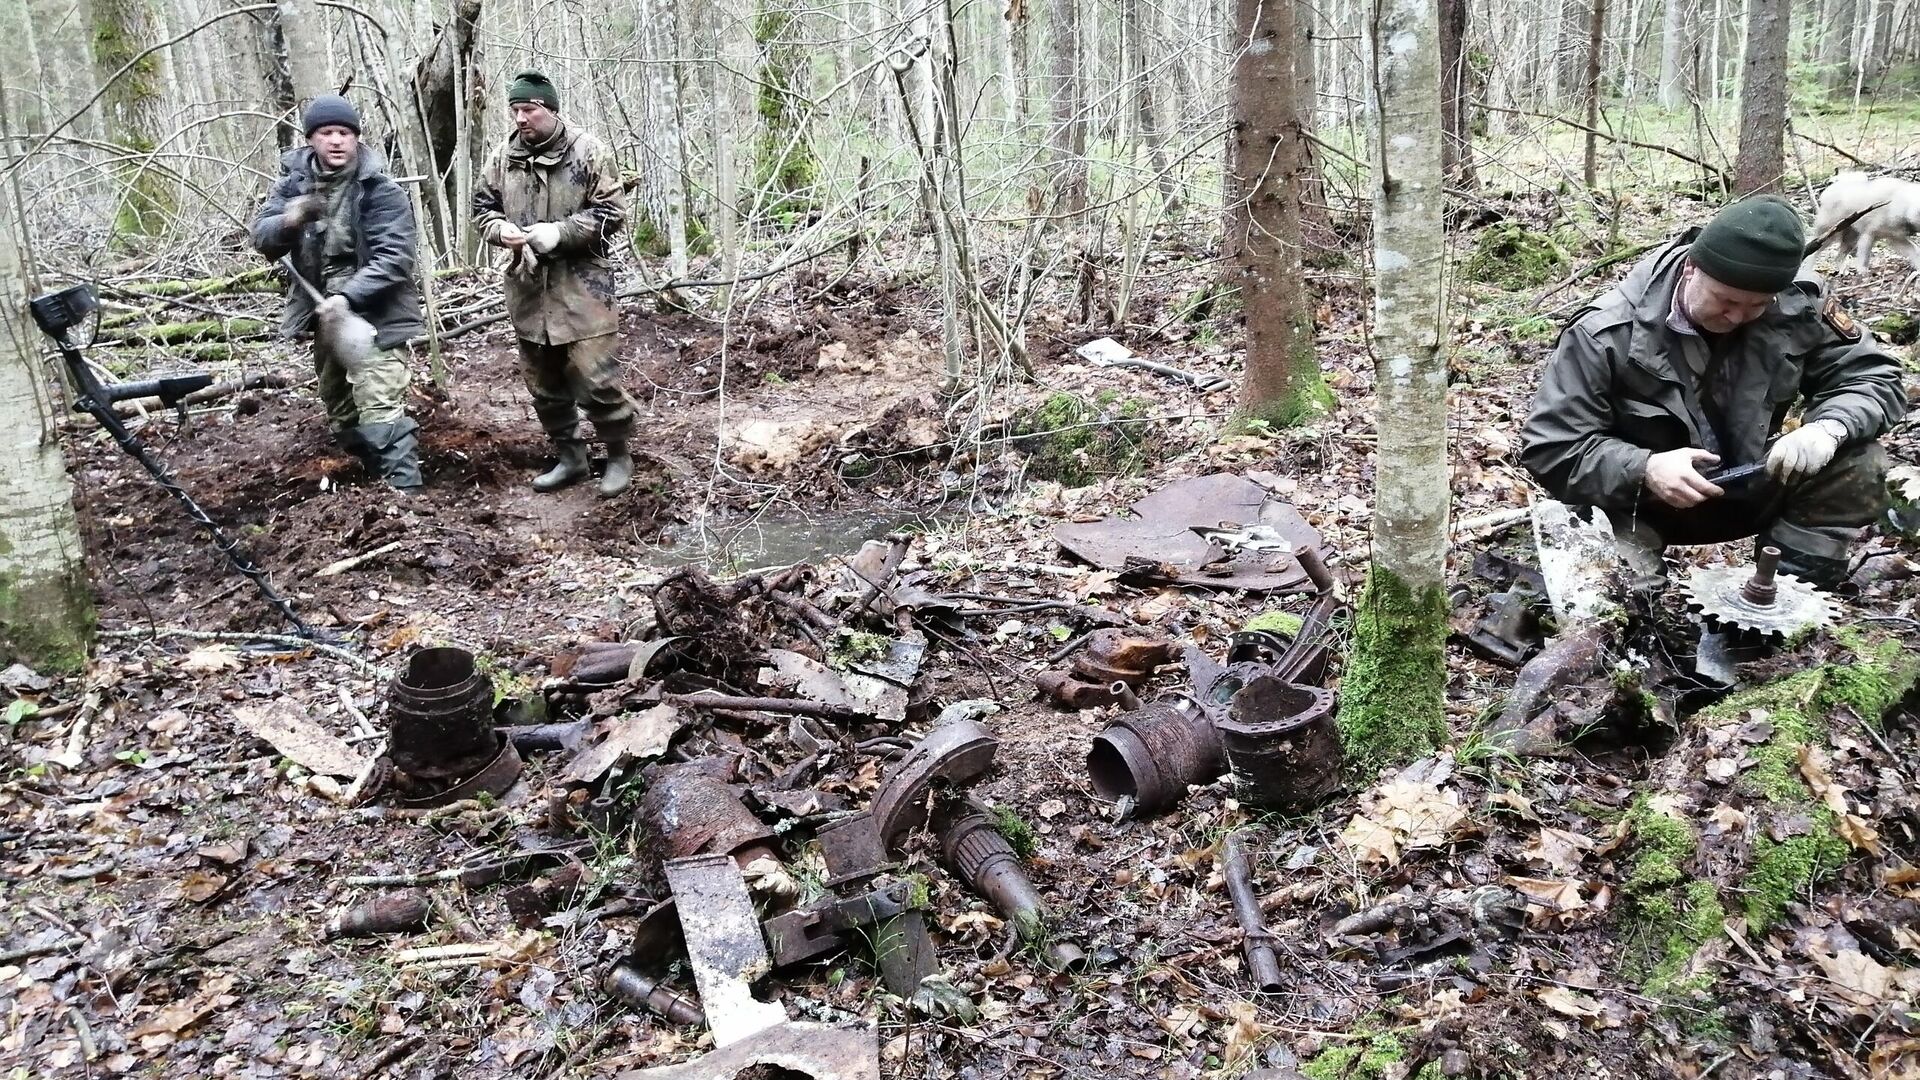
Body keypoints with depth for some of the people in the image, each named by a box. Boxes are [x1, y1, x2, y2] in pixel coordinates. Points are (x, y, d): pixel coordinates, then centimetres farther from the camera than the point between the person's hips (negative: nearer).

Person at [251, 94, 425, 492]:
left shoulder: (379, 190, -13)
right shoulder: (294, 182, 4)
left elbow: (394, 257, -19)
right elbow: (263, 238, -2)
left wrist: (348, 297, -29)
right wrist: (289, 222, -25)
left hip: (373, 313, -7)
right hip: (324, 310, 7)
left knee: (380, 410, -18)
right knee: (340, 412, 19)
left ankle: (404, 489, -18)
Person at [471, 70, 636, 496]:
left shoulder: (589, 151, -7)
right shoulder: (504, 157, 6)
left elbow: (611, 212, -9)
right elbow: (482, 206, 13)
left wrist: (560, 232, -20)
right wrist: (501, 229, -10)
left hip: (582, 288, -5)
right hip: (528, 289, 5)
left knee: (596, 380, -7)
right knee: (544, 385, 13)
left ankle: (619, 456, 13)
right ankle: (571, 457, 28)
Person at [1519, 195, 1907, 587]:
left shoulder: (1798, 304, -12)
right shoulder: (1607, 333, -24)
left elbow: (1874, 377, -3)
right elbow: (1549, 448, -21)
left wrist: (1829, 427, -27)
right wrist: (1643, 469, -38)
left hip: (1750, 487, 5)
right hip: (1641, 504, -4)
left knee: (1860, 464, -19)